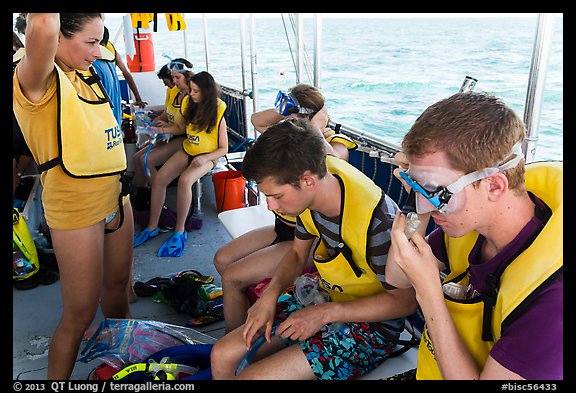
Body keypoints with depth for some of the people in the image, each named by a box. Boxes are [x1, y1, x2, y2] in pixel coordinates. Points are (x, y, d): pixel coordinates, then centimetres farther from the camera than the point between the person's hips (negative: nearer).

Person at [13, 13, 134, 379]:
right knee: (79, 315, 3)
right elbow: (44, 26, -33)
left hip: (116, 195, 8)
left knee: (118, 283, 23)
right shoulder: (38, 80, -17)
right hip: (75, 208, -8)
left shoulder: (81, 76, 9)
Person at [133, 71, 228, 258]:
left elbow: (223, 149, -9)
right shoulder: (192, 107, 3)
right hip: (187, 151, 6)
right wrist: (162, 130, 6)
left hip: (207, 157, -6)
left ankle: (179, 231, -22)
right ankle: (152, 227, -4)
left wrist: (205, 158, -23)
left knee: (184, 181, -35)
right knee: (158, 178, -16)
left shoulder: (218, 117, -12)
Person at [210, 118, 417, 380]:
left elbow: (404, 301, -20)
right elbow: (297, 254, 8)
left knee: (250, 376, -19)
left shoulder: (377, 220, -33)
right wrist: (270, 294, -11)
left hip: (369, 327, -6)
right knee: (222, 355, 0)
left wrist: (325, 313, -23)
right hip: (322, 301, 7)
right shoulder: (310, 196, -10)